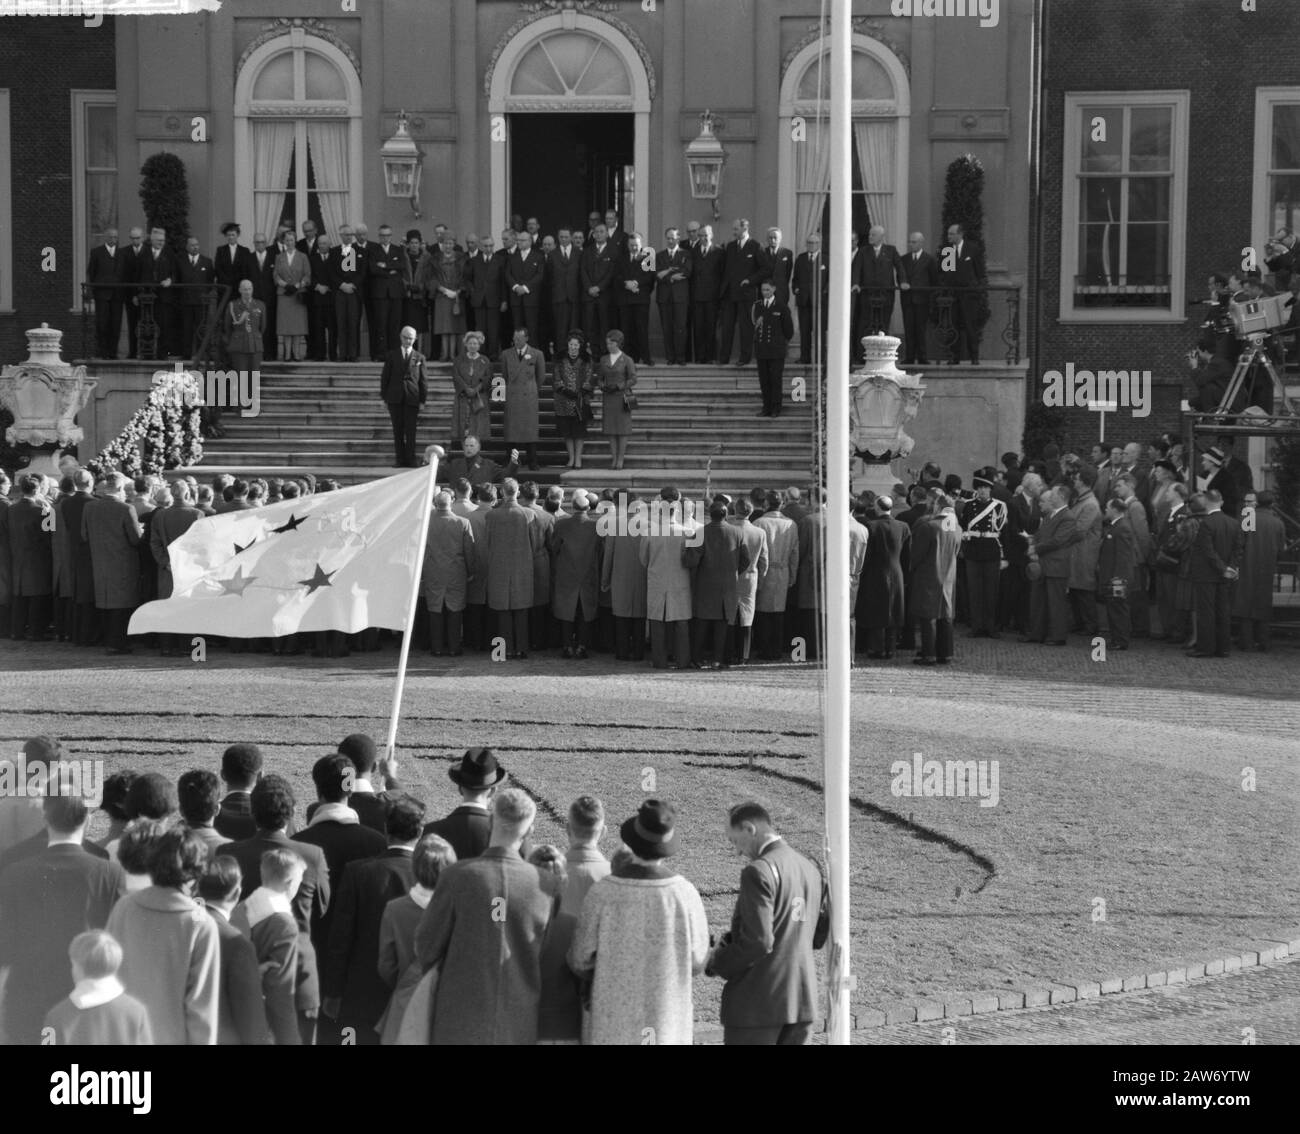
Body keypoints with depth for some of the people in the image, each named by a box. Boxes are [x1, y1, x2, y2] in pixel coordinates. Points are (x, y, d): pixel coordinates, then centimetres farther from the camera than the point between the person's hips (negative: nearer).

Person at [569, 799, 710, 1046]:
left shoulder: (603, 893, -15)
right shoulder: (685, 894, -13)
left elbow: (580, 961, -5)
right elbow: (696, 963, -1)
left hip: (616, 1017, 0)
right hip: (666, 1016, 0)